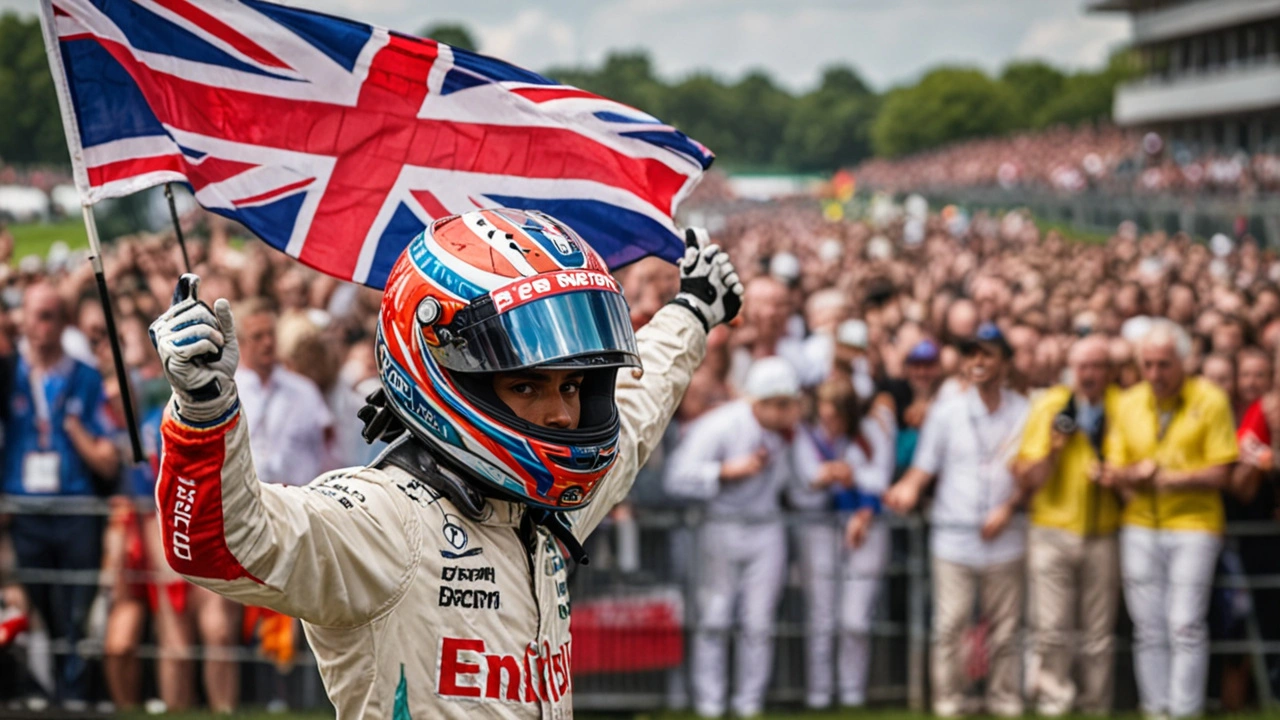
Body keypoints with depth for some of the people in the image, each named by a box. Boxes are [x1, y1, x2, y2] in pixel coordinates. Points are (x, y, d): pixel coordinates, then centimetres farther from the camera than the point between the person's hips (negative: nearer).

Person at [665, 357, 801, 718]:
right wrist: (729, 470, -23)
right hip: (721, 528, -3)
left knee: (759, 623, 0)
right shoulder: (718, 426, -17)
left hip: (766, 529, 4)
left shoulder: (790, 429, 1)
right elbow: (678, 478, -22)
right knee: (714, 620, -2)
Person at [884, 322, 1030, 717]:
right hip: (954, 537, 0)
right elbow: (924, 467, 5)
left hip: (1004, 538, 0)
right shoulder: (946, 412, 4)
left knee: (1004, 627, 5)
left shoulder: (1024, 413, 4)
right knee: (949, 625, -5)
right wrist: (908, 489, -17)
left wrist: (1008, 508, -8)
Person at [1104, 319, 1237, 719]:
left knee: (1186, 626, -9)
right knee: (1148, 627, 3)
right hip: (1140, 525, 4)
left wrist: (1168, 479, -17)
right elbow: (1115, 468, 9)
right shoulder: (1129, 403, 9)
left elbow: (1220, 474, -6)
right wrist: (1133, 474, -13)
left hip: (1193, 524, -3)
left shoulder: (1210, 401, -3)